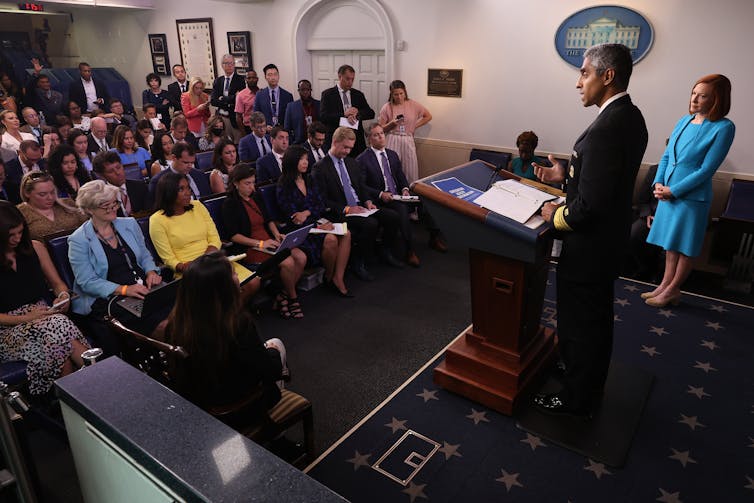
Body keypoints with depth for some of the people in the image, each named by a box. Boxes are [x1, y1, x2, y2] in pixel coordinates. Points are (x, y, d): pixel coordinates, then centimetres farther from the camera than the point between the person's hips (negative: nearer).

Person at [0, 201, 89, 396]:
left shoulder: (35, 248, 10)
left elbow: (57, 283, 17)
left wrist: (63, 296, -4)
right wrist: (25, 318, -15)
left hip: (43, 314, 4)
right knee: (58, 327, -33)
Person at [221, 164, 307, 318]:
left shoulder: (256, 198, 17)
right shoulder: (230, 204, -4)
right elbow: (233, 235, -10)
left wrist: (277, 234, 3)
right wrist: (259, 244, -17)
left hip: (268, 242, 7)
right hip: (249, 248, -7)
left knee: (301, 257, -17)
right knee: (288, 262, -27)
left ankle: (283, 296, -3)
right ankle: (293, 298, -2)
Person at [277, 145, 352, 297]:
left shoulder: (309, 181, 16)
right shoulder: (284, 186, -4)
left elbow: (321, 206, 11)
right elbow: (292, 216, -10)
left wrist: (308, 212, -12)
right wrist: (317, 226, -20)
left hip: (317, 221, 6)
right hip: (299, 228, -6)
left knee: (346, 233, -21)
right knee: (330, 238, -31)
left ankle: (338, 278, -19)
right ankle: (328, 278, -6)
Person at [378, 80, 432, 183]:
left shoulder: (413, 104, 2)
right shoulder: (386, 107, -1)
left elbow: (428, 116, 13)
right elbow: (381, 128, 3)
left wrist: (415, 126, 5)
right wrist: (391, 123, -14)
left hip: (408, 141, 1)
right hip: (392, 141, -1)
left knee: (410, 170, 1)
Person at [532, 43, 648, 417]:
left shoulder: (606, 128, -28)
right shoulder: (630, 117, 4)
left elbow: (590, 205, -29)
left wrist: (557, 217, -12)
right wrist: (567, 174, 5)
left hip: (588, 247, -10)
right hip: (609, 241, 10)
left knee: (580, 323, 7)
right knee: (597, 318, 24)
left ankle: (577, 399, 27)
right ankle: (591, 384, 45)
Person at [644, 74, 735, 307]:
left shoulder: (723, 128, -11)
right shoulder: (684, 121, 7)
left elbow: (706, 170, -15)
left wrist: (673, 191, -15)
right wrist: (659, 184, -3)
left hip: (692, 197, -6)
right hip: (668, 194, 6)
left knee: (684, 247, 6)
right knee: (670, 244, 14)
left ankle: (672, 290, 18)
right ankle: (666, 284, 25)